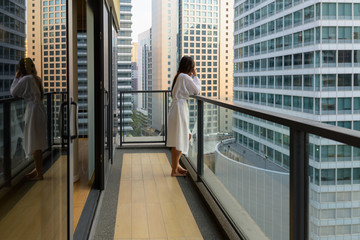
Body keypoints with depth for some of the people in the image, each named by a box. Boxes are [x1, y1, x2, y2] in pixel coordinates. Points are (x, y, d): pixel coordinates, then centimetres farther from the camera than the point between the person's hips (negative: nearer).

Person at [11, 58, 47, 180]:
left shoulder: (26, 79, -13)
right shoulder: (37, 79, 10)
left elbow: (13, 92, -5)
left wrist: (16, 78, 4)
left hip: (33, 110, -9)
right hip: (40, 109, 9)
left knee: (34, 143, -2)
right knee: (37, 142, 19)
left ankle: (39, 174, 4)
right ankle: (38, 168, 31)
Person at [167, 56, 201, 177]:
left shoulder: (179, 76, 15)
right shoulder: (185, 77, -14)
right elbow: (197, 91, -10)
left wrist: (192, 76, 14)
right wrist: (195, 76, 0)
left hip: (177, 107, 10)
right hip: (180, 109, -10)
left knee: (187, 136, 19)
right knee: (178, 141, -3)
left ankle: (176, 163, 26)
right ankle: (174, 170, 5)